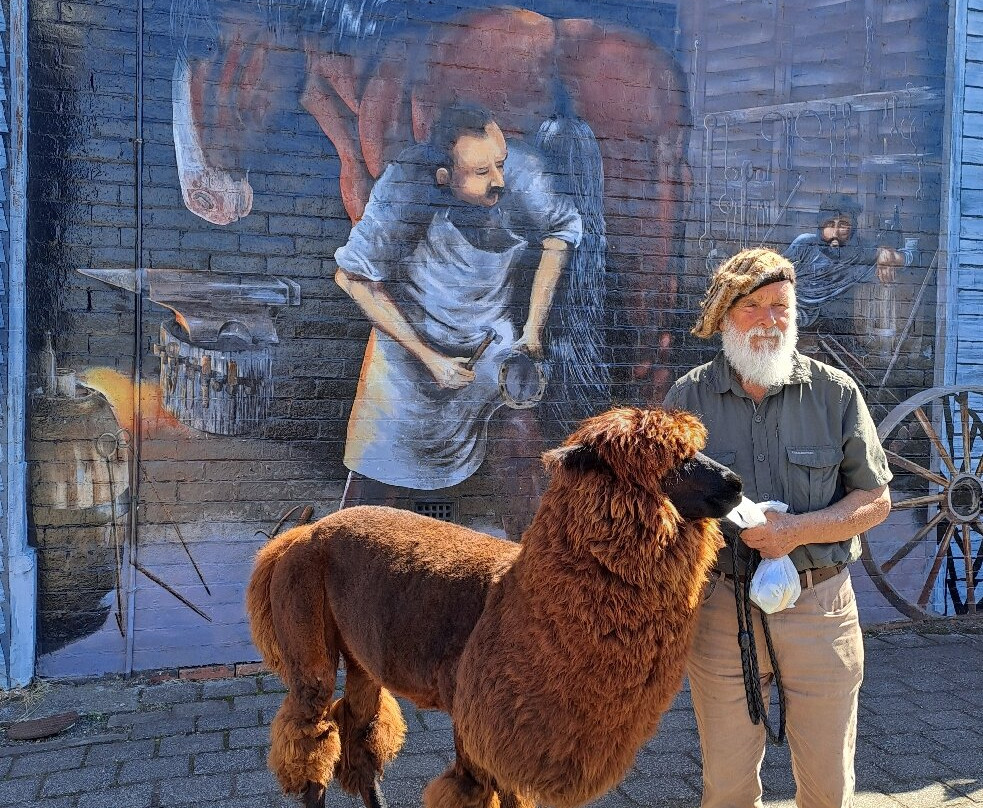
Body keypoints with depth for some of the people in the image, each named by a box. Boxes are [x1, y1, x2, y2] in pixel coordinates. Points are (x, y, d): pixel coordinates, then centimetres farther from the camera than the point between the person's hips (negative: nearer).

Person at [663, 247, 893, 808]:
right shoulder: (688, 397, -1)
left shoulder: (836, 392, -1)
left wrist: (799, 530, -15)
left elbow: (876, 501, 1)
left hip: (821, 610, 0)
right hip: (721, 611, 0)